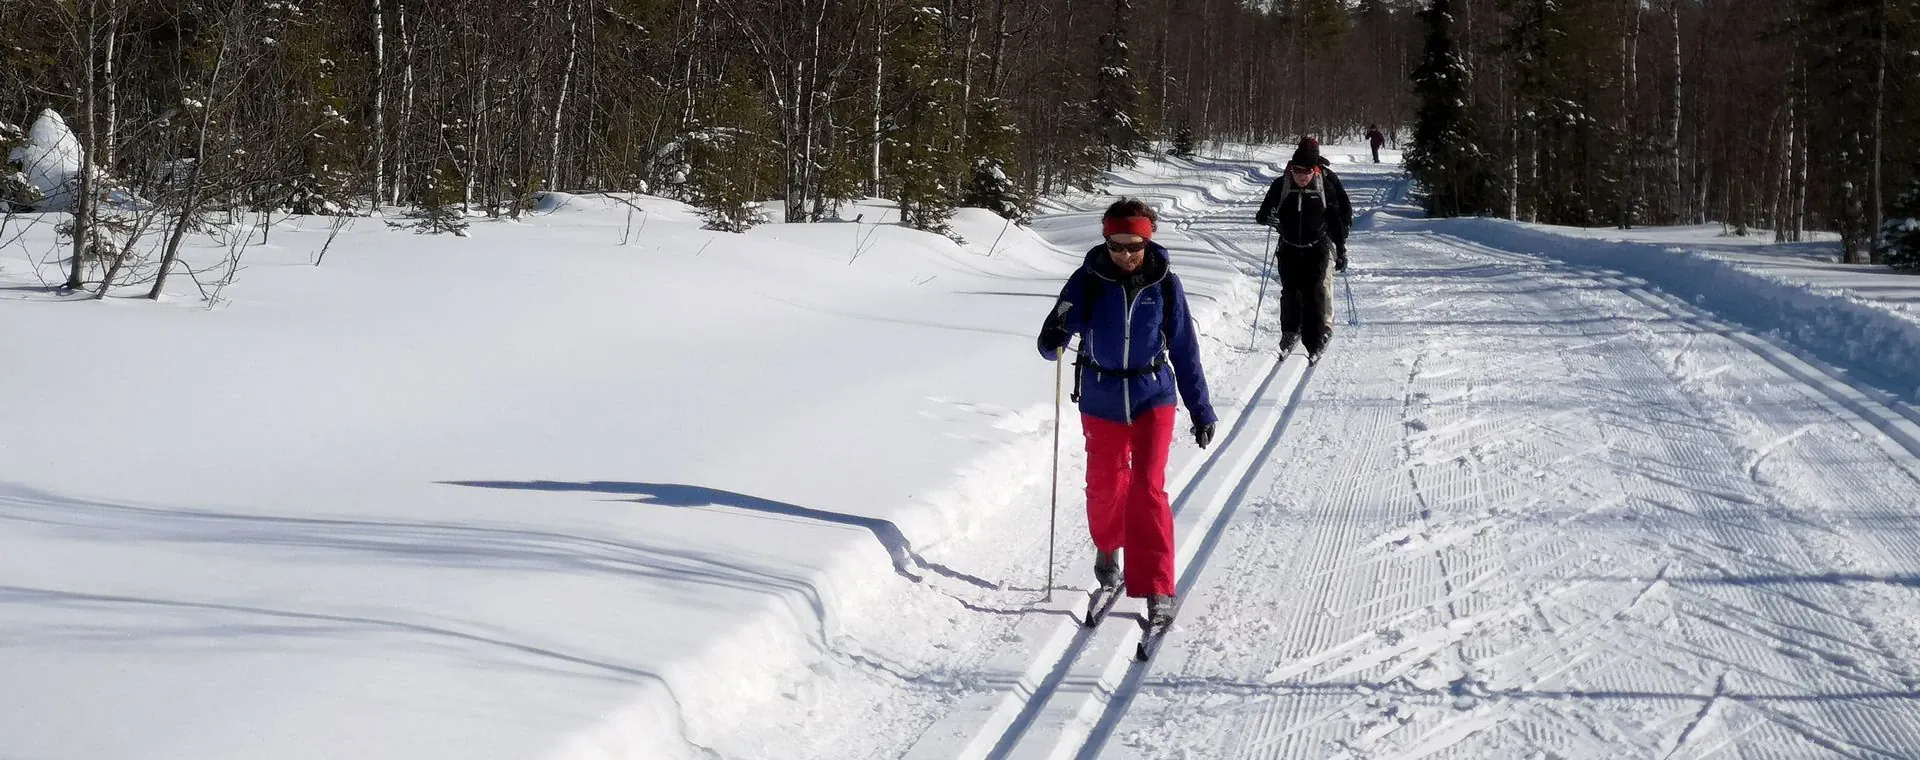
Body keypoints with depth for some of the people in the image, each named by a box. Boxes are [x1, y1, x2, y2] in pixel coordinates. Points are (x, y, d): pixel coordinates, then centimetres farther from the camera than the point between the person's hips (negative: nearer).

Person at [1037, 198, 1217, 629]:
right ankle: (1108, 548, 45)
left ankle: (1157, 589, -9)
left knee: (1148, 488, -12)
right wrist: (1054, 339, -36)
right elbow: (1051, 341, -11)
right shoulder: (1089, 280, -8)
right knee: (1105, 484, 13)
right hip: (1101, 401, 1)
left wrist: (1201, 409, 1)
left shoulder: (1164, 283, -7)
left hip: (1153, 397, -1)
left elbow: (1184, 348, 0)